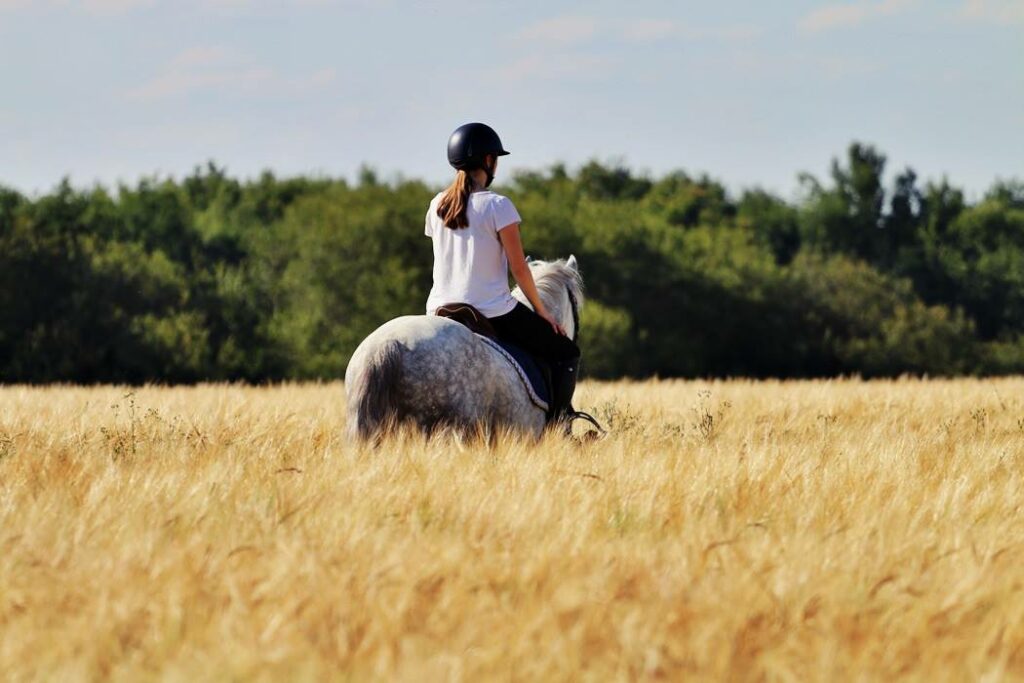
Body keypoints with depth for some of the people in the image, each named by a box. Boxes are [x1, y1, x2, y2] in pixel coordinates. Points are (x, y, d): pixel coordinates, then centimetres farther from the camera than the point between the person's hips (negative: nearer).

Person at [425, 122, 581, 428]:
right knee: (565, 353, 7)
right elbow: (519, 268, -10)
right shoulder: (497, 206, -11)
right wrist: (541, 310, 2)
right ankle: (558, 426, -2)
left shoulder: (437, 206, 6)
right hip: (492, 312, -6)